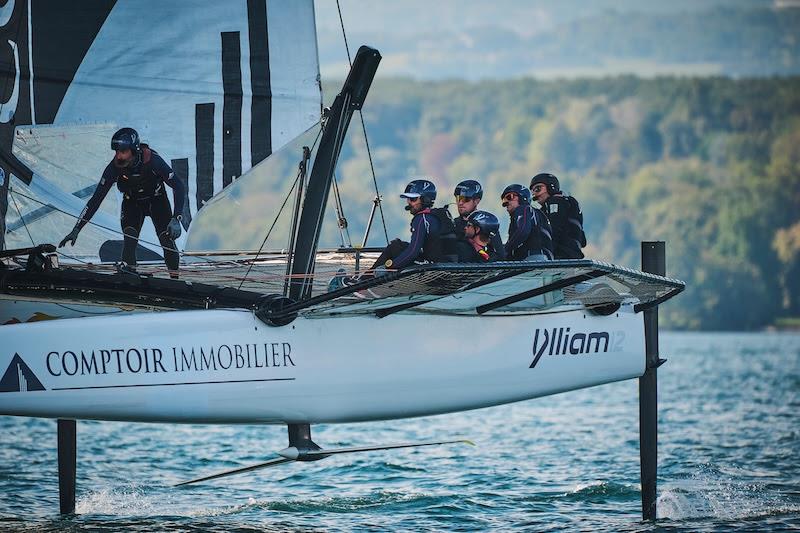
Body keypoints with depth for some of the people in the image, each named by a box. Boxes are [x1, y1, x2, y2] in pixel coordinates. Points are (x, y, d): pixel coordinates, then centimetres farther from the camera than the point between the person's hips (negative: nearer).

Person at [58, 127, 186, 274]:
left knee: (167, 240, -13)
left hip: (157, 201, -1)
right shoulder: (115, 167, -27)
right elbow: (96, 199, -23)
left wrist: (176, 219, -43)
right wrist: (76, 229, -27)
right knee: (129, 242, -20)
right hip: (132, 204, 1)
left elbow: (179, 187, -31)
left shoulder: (152, 160, -33)